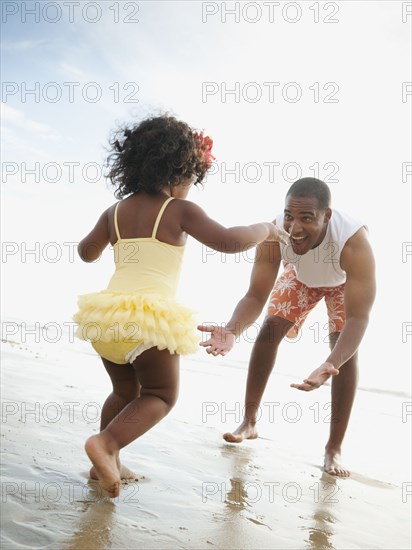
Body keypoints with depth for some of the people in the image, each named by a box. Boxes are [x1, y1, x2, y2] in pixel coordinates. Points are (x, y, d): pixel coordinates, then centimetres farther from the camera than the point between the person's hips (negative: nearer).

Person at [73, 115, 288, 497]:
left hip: (109, 312, 6)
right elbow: (228, 241, -12)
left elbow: (86, 253, 25)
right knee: (161, 395, 12)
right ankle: (106, 443, -9)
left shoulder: (116, 212, 13)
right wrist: (265, 229, 6)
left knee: (125, 392, 26)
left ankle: (107, 464, 24)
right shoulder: (180, 210, -4)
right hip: (151, 316, -6)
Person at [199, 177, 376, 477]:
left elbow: (358, 319, -46)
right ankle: (249, 422, 7)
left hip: (347, 282, -2)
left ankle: (334, 449, -7)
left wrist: (330, 366, -64)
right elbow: (256, 296, -32)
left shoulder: (354, 242, -46)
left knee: (346, 347, -18)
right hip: (301, 276, 3)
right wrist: (232, 330, -54)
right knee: (269, 330, -9)